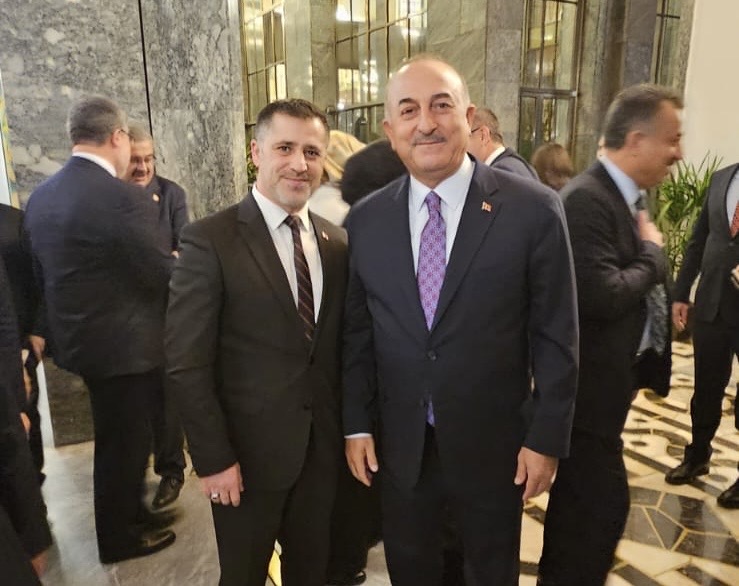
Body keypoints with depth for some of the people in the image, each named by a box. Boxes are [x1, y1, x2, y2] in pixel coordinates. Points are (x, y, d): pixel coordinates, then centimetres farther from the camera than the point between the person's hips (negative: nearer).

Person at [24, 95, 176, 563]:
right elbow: (163, 275, -20)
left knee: (115, 436, 24)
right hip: (124, 343, -8)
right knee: (125, 440, 10)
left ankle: (125, 514, 43)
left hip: (79, 337, 8)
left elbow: (43, 272, 10)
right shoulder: (122, 197, -23)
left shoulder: (41, 195, 3)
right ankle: (119, 536, 30)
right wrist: (178, 262, 1)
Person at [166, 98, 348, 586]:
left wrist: (350, 427, 6)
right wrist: (213, 458, -13)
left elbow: (342, 344, 7)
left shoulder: (337, 242, 2)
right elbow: (187, 365, -14)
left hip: (323, 446, 4)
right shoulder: (209, 241, -14)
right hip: (248, 451, -4)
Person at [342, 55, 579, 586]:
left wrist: (547, 438, -7)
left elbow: (555, 337, -8)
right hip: (400, 445, 2)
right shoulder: (366, 219, -3)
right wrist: (358, 423, 2)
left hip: (493, 444, -2)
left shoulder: (534, 210, -13)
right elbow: (357, 332, 2)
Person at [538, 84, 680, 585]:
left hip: (608, 374, 10)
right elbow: (605, 295, -28)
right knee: (605, 502, -1)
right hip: (590, 381, -10)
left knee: (580, 495, 23)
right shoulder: (586, 199, -22)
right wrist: (653, 251, -14)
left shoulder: (623, 195, 8)